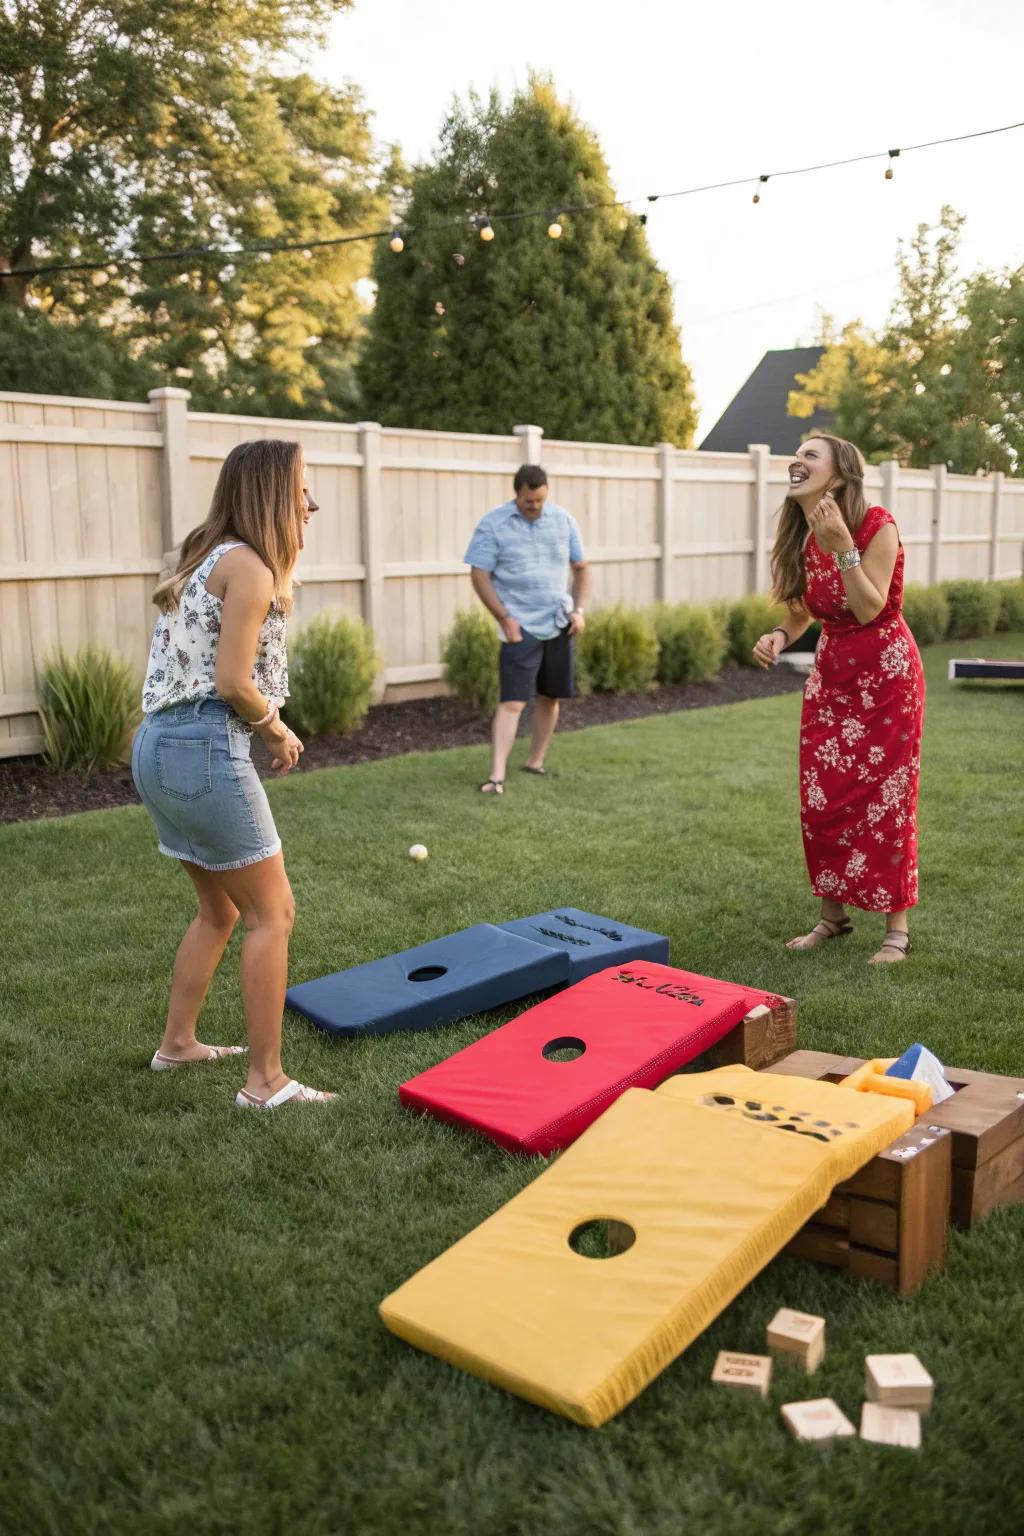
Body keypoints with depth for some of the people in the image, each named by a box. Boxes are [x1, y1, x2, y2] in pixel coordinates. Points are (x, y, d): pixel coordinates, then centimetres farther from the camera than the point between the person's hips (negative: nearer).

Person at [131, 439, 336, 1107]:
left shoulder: (209, 559, 17)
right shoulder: (249, 566, -12)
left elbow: (202, 670, 13)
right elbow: (232, 683, -17)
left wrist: (267, 728, 6)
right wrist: (278, 730, -1)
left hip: (158, 747, 10)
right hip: (205, 751, -10)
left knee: (221, 908, 23)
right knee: (273, 914, -1)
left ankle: (178, 1043, 35)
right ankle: (266, 1082, 4)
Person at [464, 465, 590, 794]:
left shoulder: (563, 520, 5)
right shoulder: (492, 525, -7)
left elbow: (580, 569, 12)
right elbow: (479, 576, -7)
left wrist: (579, 610, 0)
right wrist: (505, 619, -12)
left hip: (559, 625, 5)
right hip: (521, 628, -4)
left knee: (550, 696, 12)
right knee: (512, 701, -11)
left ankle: (536, 761, 27)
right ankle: (497, 776, -12)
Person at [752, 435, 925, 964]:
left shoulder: (876, 524, -17)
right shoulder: (800, 537, 1)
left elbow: (869, 610, -22)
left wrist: (842, 547, -31)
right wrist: (777, 637, -11)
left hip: (886, 673, -6)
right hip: (830, 673, 6)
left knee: (884, 799, -2)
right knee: (821, 799, 6)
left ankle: (897, 929, 10)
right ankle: (832, 915, 22)